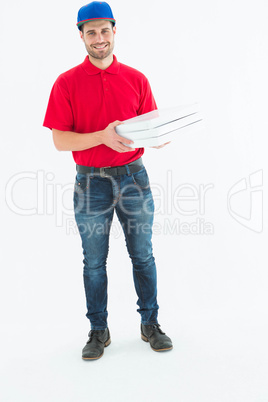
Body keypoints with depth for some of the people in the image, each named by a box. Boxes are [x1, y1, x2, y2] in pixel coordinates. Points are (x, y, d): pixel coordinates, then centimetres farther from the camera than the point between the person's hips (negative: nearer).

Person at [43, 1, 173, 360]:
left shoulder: (136, 79, 5)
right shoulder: (67, 83, -1)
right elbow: (59, 140, -7)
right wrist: (103, 136, -22)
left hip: (134, 175, 2)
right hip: (91, 182, -1)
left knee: (143, 256, 9)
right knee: (94, 262, 8)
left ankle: (150, 324, 24)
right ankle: (99, 331, 23)